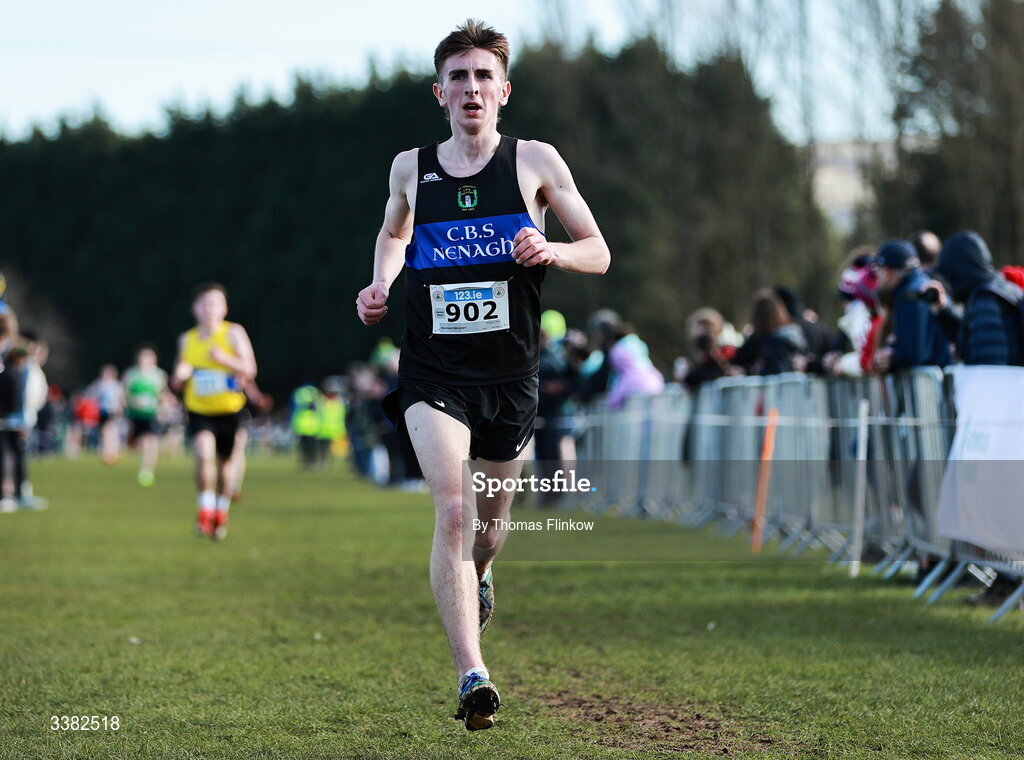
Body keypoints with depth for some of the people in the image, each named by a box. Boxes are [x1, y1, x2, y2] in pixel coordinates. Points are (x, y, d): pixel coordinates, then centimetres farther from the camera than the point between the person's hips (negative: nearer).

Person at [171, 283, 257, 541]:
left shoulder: (234, 333, -4)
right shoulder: (187, 340, 5)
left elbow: (250, 370, -8)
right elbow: (177, 382, 15)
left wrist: (224, 359, -22)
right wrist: (180, 377, -9)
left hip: (230, 410, -1)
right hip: (199, 411, 1)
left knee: (225, 462, 10)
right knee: (204, 453, -23)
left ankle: (222, 513, 31)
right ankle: (205, 510, -13)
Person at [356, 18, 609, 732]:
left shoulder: (535, 162, 1)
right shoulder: (411, 168, 6)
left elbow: (599, 253, 5)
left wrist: (551, 251, -16)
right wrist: (380, 286, 8)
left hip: (510, 372, 1)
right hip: (433, 372, -1)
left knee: (492, 515, 18)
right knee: (452, 509, -20)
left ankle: (480, 574, 56)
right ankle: (472, 676, -24)